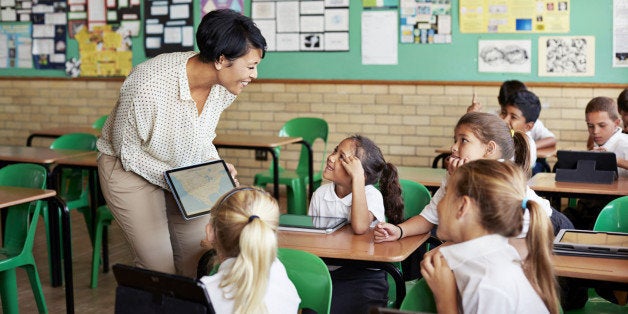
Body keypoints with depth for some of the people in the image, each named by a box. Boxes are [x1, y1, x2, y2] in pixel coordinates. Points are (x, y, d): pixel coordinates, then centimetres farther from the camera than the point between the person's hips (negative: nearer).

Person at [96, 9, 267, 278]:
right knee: (159, 267, -9)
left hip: (184, 168, 6)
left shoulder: (224, 86, -15)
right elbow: (126, 151, -19)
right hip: (130, 167, -6)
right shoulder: (149, 87, -35)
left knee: (198, 258, 5)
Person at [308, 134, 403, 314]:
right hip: (325, 271, 3)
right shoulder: (320, 194, 6)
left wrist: (357, 178, -25)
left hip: (363, 275, -3)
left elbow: (360, 227, -29)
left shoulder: (372, 195, -8)